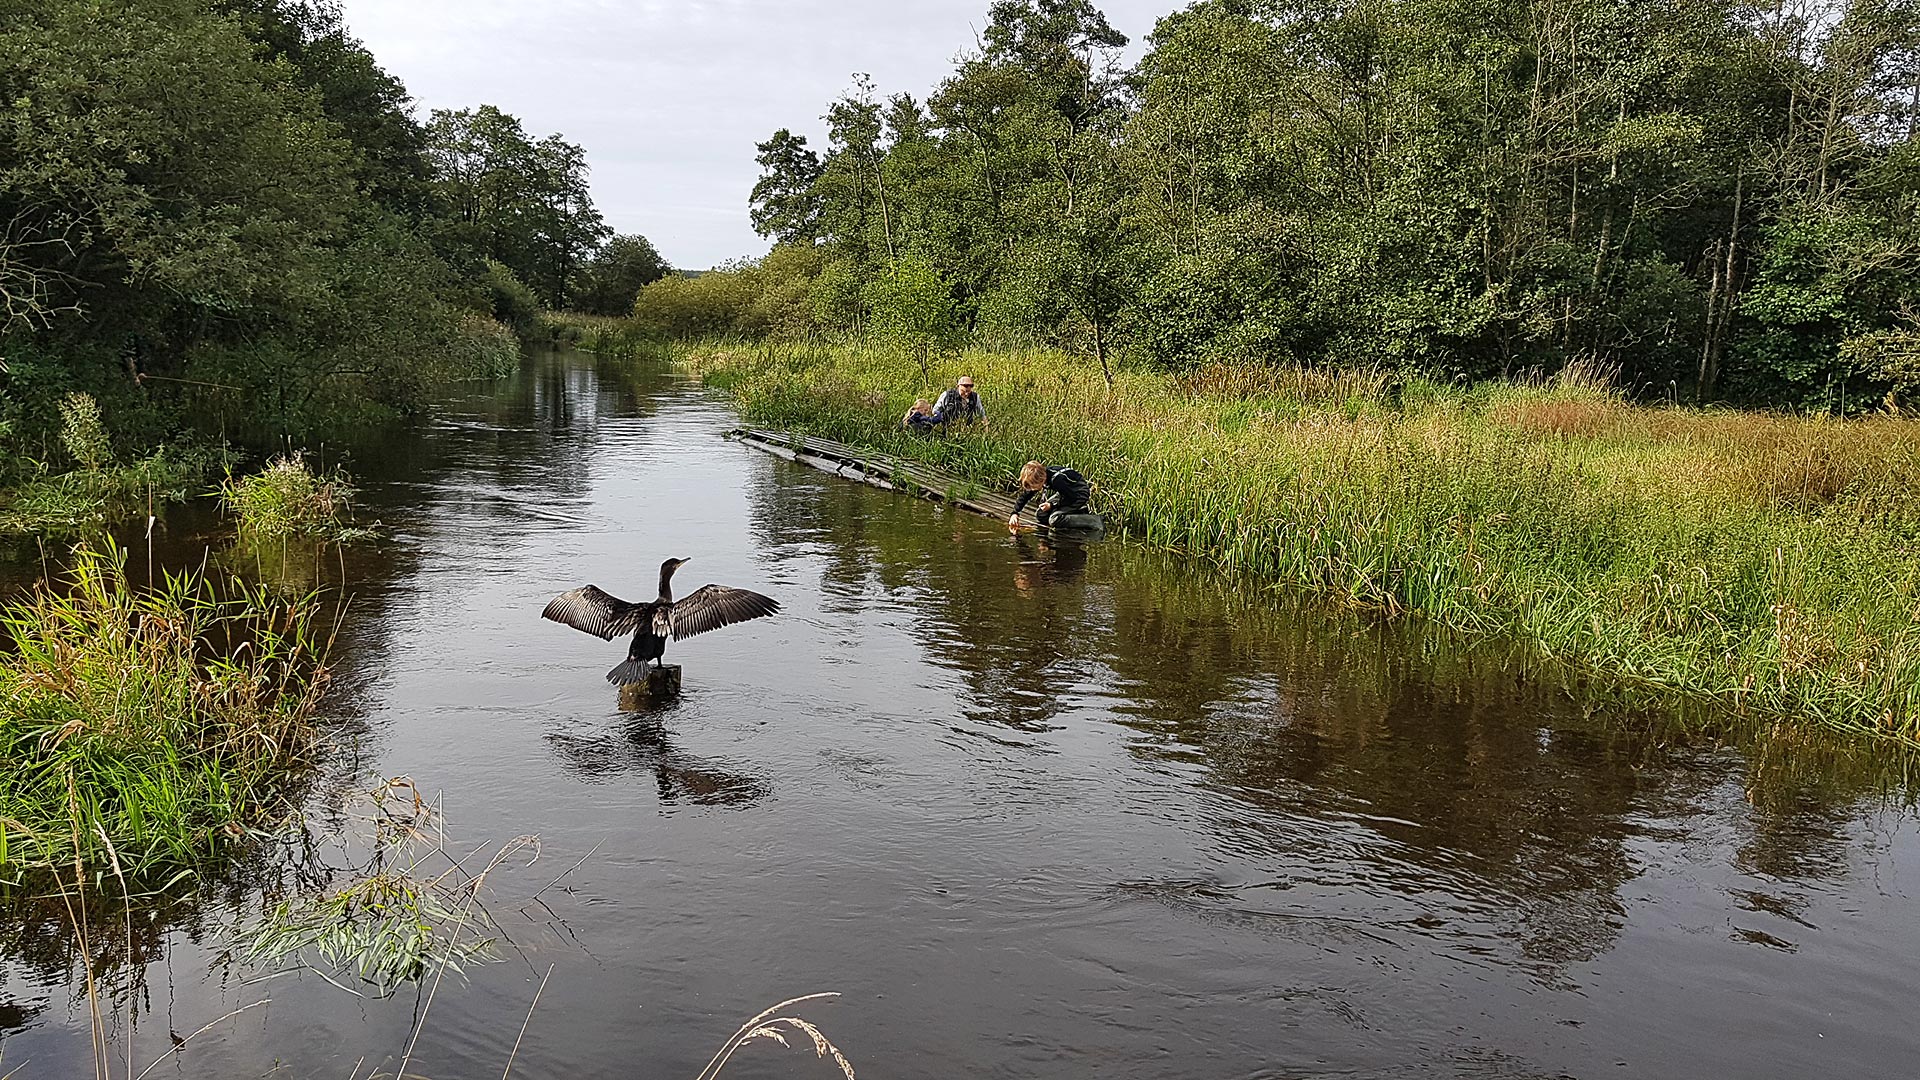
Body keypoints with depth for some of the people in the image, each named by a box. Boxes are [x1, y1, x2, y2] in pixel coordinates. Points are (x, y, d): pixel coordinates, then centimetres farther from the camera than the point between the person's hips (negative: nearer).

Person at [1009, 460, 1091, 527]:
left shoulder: (1057, 479, -37)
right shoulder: (1035, 480, -15)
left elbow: (1071, 498, -28)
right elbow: (1024, 496, -3)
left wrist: (1052, 505, -30)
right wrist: (1015, 513, -14)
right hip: (1065, 492, 8)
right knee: (1041, 516, -3)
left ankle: (1081, 513, -2)